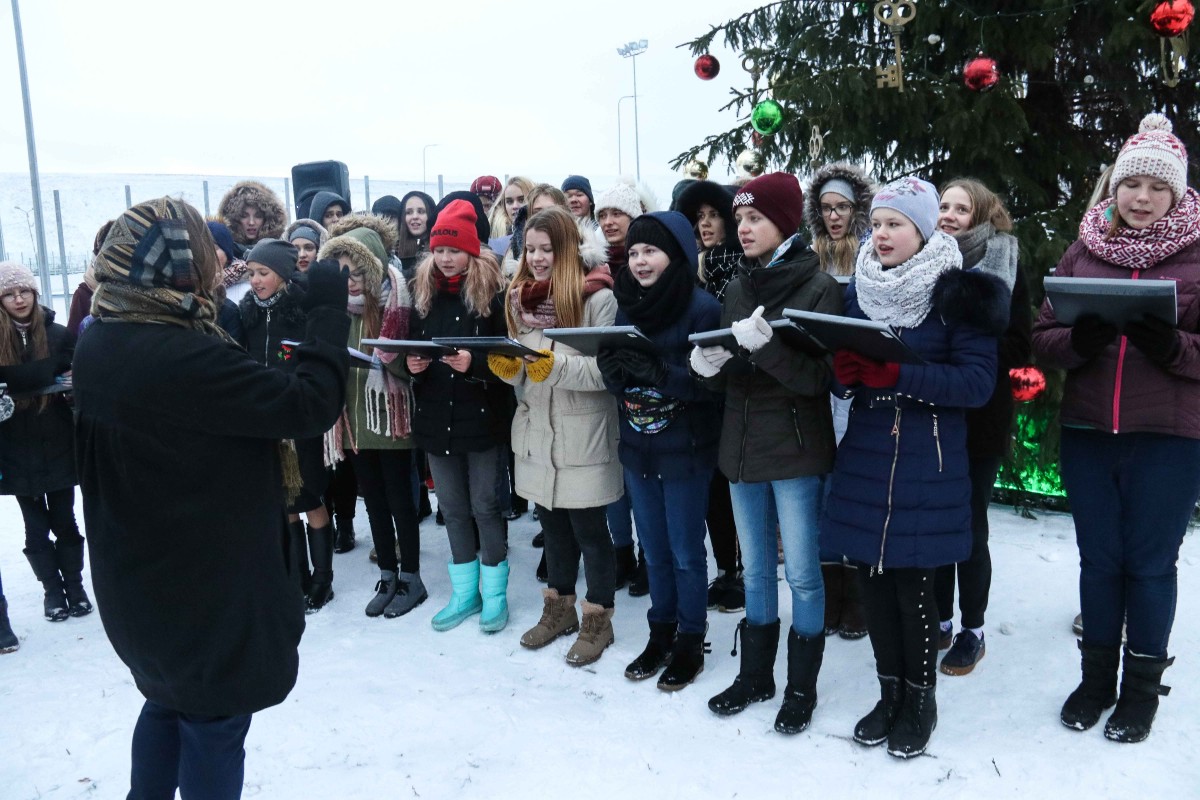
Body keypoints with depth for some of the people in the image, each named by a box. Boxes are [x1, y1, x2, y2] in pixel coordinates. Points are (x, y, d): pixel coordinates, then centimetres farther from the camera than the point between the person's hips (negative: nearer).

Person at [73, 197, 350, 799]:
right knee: (213, 724, 11)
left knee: (169, 702, 28)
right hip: (205, 586, -9)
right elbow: (306, 407, -28)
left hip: (138, 576, 9)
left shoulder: (95, 346, -1)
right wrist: (329, 314, -18)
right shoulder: (185, 358, -30)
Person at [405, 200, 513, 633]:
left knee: (485, 506, 5)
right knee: (453, 508, 14)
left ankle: (494, 593, 21)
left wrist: (473, 363, -26)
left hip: (482, 418, -5)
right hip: (436, 419, 5)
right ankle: (464, 592, 28)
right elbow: (410, 348, 14)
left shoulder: (492, 293, -7)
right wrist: (412, 363, -8)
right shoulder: (422, 293, 8)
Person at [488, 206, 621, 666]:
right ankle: (559, 607, 34)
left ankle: (597, 619, 22)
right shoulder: (520, 297, 9)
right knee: (552, 521, 18)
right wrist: (506, 366, -9)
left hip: (582, 434, -6)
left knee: (588, 527, 5)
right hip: (536, 430, 6)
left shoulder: (597, 298, -12)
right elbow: (521, 373, 12)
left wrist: (556, 366, -28)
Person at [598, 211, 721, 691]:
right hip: (637, 446, 6)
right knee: (654, 550, 17)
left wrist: (655, 370, -30)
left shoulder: (701, 307, -12)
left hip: (685, 450, -6)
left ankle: (690, 643, 24)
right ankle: (660, 635, 33)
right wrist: (613, 368, -15)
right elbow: (617, 375, 8)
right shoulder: (627, 304, 6)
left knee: (685, 552, 7)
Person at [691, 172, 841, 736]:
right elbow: (729, 377, 11)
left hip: (795, 449, -6)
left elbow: (816, 378, -16)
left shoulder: (818, 288, -9)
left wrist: (765, 346, -30)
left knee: (801, 573, 5)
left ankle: (802, 686, 22)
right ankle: (755, 675, 32)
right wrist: (710, 365, -11)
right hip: (742, 444, 6)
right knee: (755, 570, 17)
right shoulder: (738, 287, 8)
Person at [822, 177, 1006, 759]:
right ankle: (890, 690, 29)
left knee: (912, 580, 1)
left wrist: (897, 375, -23)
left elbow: (977, 382, -13)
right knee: (872, 575, 9)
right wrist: (846, 370, -12)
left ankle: (920, 698, 24)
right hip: (864, 455, 4)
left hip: (927, 462, -4)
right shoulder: (858, 289, 8)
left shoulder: (959, 292, -6)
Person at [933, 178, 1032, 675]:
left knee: (970, 527, 5)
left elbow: (1019, 345, -6)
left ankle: (973, 631, 21)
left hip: (979, 417, -3)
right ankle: (940, 621, 27)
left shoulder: (1003, 267, -2)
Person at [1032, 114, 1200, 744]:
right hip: (1088, 433, 2)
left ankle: (1142, 685, 26)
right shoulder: (1083, 250, 7)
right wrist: (1080, 341, -17)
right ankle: (1097, 675, 29)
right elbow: (1043, 338, 3)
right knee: (1098, 559, 12)